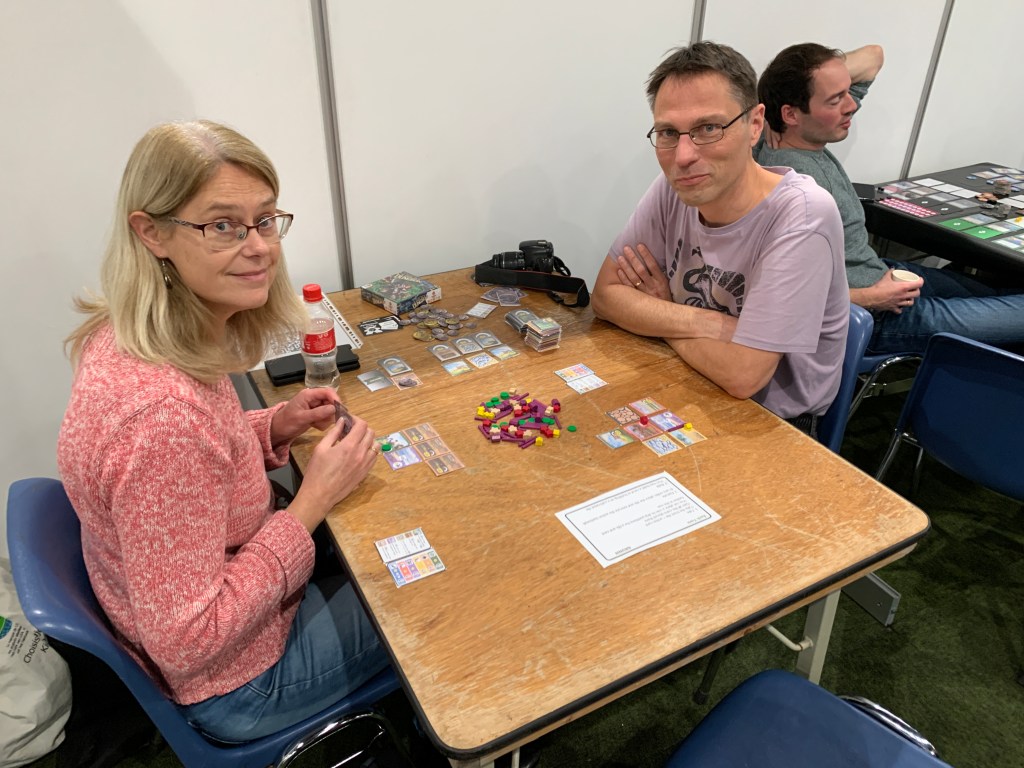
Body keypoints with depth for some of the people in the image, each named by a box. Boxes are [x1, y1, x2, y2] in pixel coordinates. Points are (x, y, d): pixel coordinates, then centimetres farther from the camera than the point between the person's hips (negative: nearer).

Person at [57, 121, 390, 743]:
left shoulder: (127, 336, -10)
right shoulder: (164, 411, -40)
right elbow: (185, 644, -32)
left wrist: (274, 427, -7)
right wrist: (313, 502, -27)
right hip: (236, 685, -7)